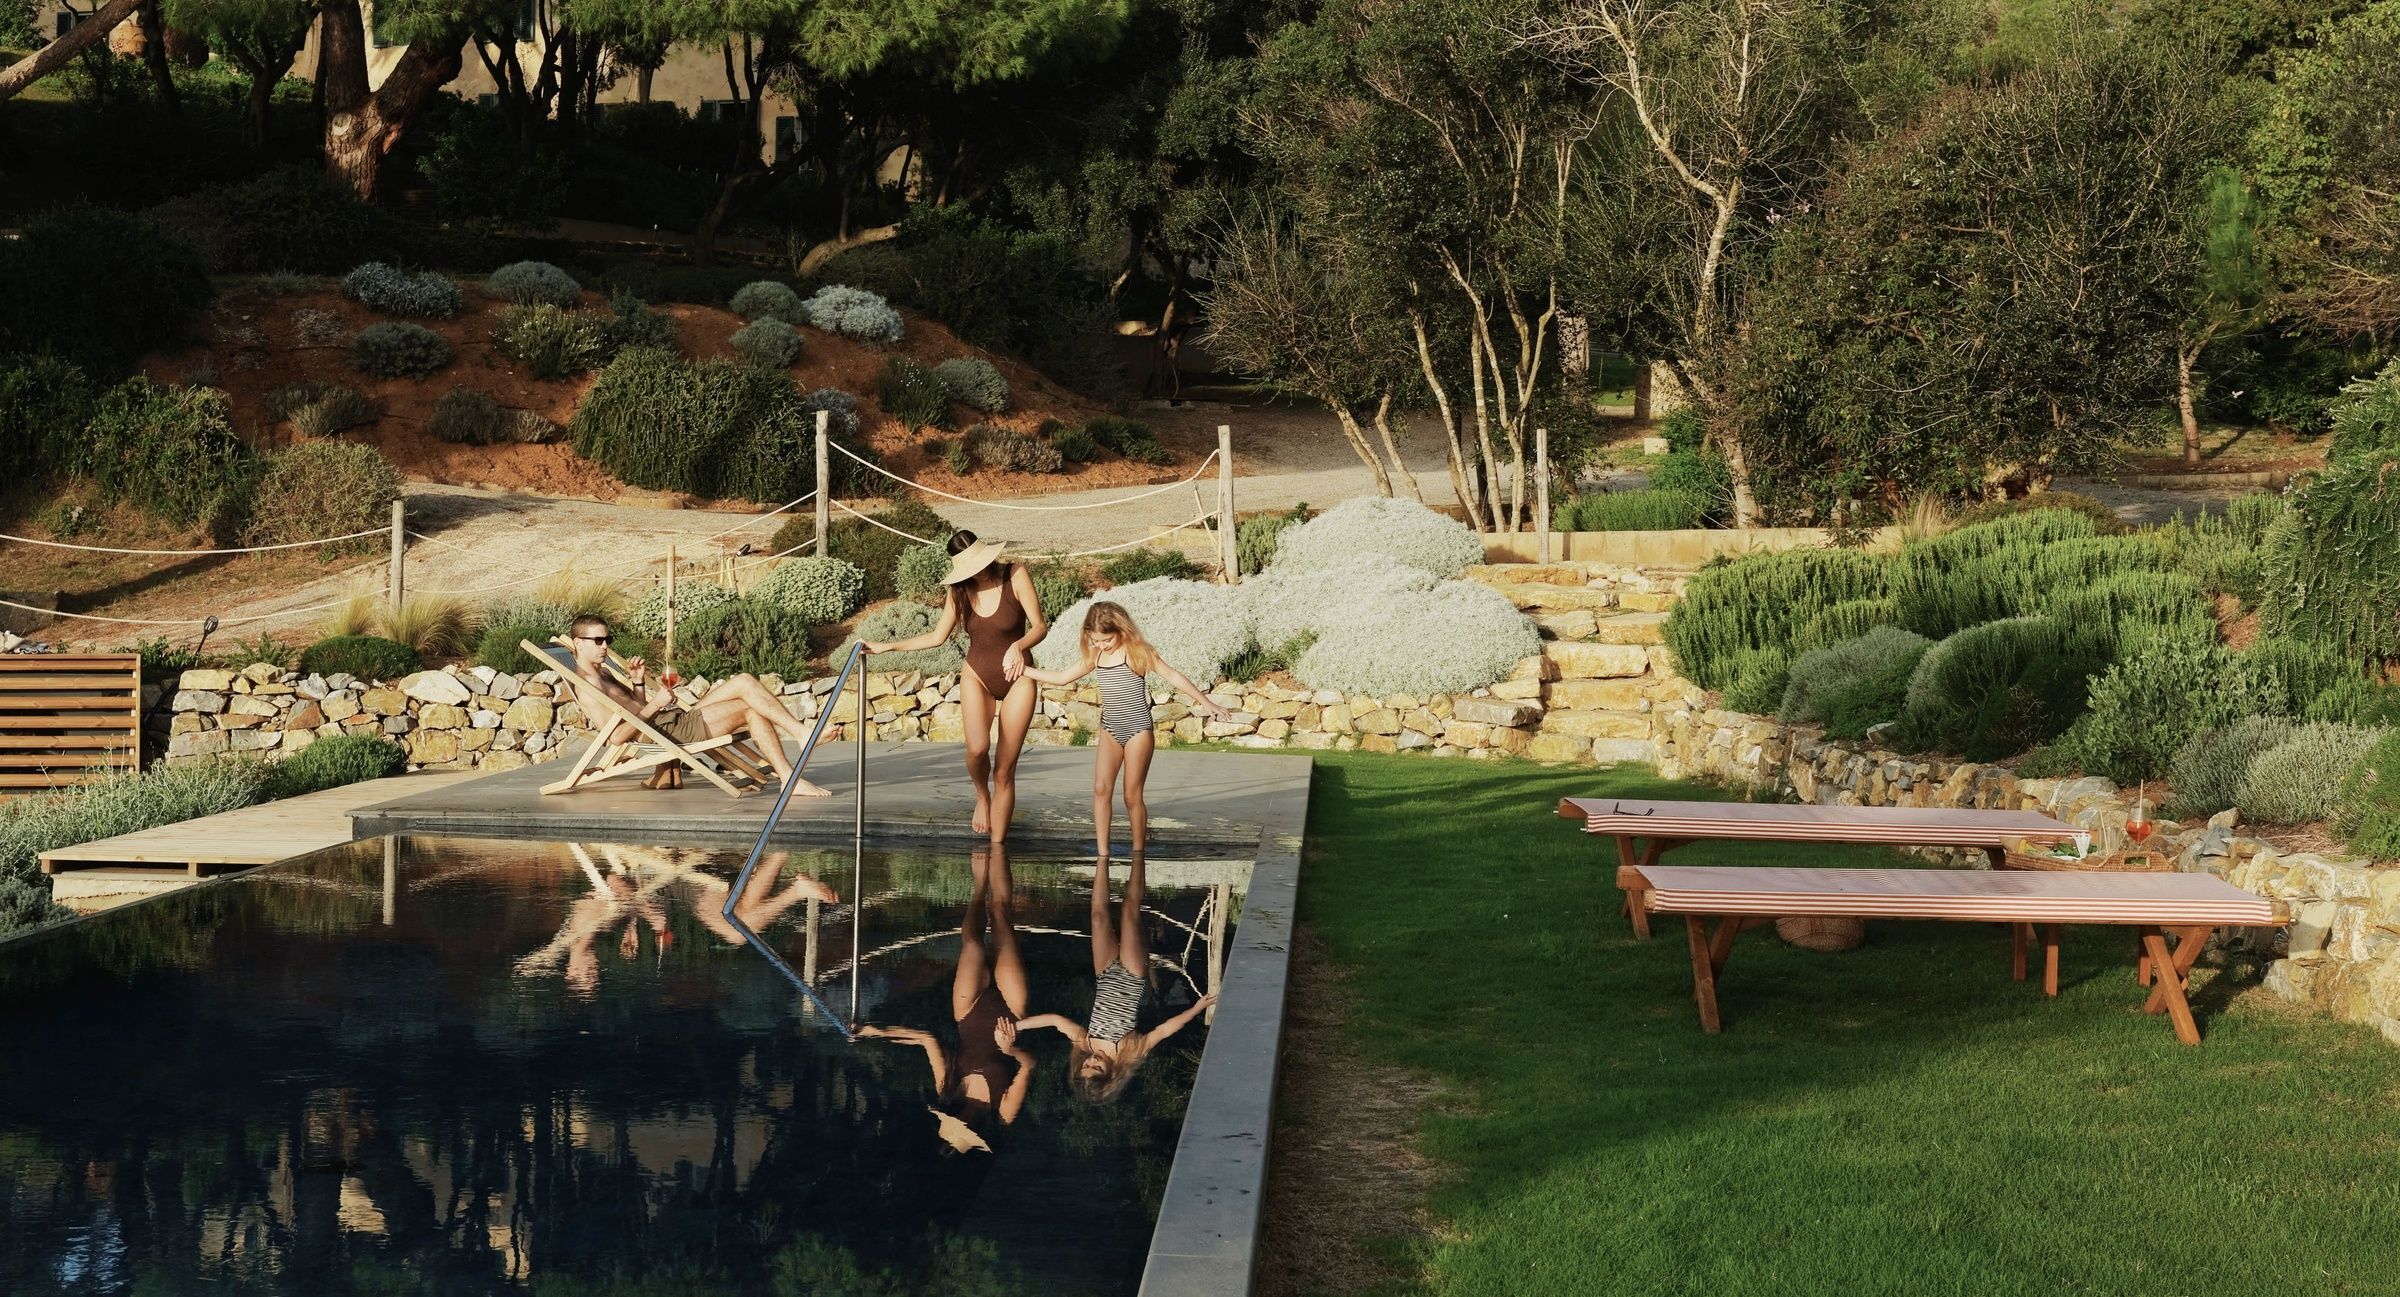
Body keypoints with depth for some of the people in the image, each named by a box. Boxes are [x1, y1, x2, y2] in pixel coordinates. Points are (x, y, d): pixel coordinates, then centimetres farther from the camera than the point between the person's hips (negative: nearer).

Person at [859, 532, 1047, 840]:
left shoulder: (1015, 575, -12)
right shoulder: (959, 591, -1)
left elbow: (1040, 626, -11)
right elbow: (938, 636, 10)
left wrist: (1018, 647, -32)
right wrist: (887, 646, 7)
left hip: (1016, 678, -2)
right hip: (977, 676, 2)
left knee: (1004, 772, -4)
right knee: (977, 747, -27)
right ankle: (982, 797, 5)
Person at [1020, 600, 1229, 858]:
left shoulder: (1136, 652, -9)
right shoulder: (1094, 656, 6)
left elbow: (1173, 675, -9)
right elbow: (1062, 678, 16)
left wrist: (1205, 701, -13)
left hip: (1138, 731, -4)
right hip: (1110, 731, 5)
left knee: (1132, 796, -2)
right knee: (1101, 788, -10)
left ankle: (1138, 851, 12)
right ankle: (1102, 853, -8)